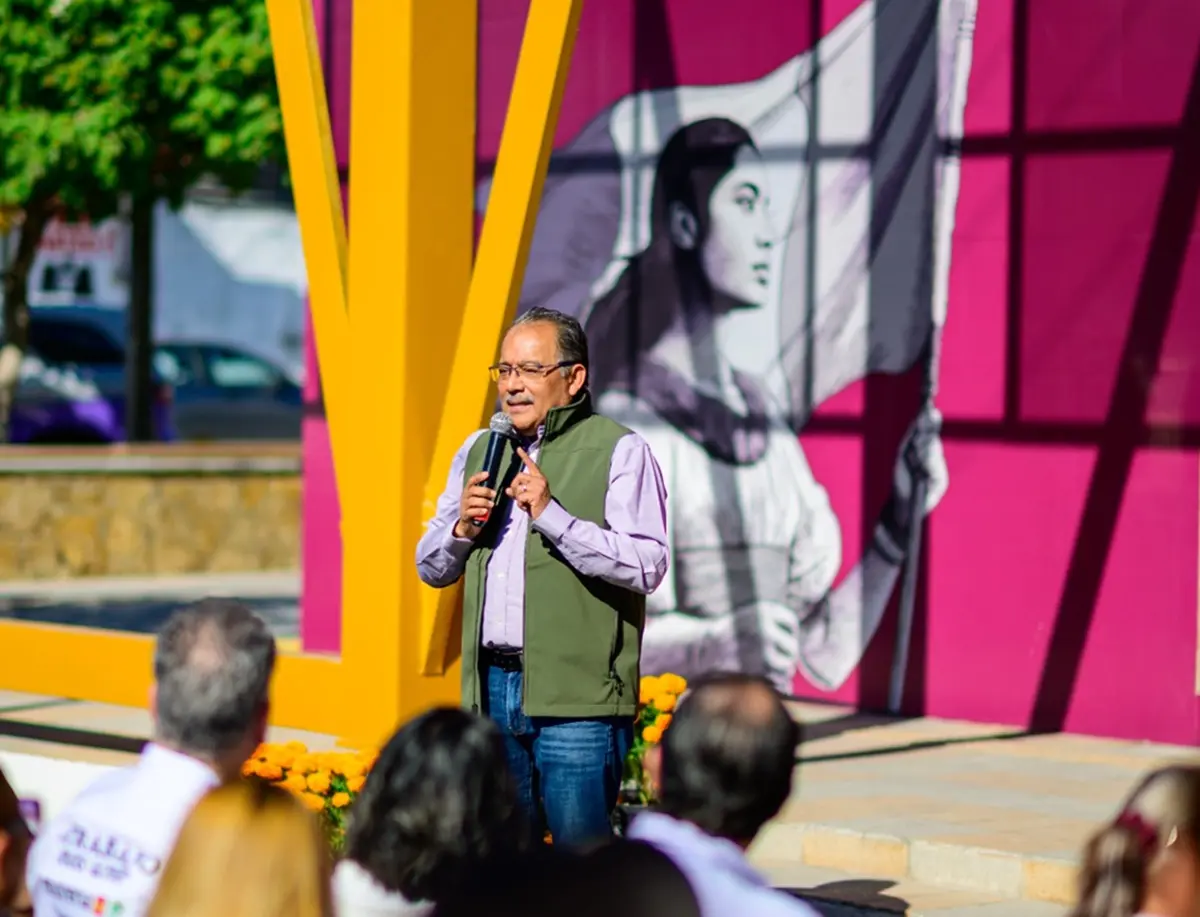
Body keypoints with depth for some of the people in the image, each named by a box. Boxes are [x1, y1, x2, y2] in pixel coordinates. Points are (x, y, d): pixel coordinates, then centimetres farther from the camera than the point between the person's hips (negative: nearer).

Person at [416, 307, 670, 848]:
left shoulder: (618, 452, -2)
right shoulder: (479, 451, 17)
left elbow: (646, 567, -14)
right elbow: (431, 568, 21)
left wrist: (552, 516, -18)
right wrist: (462, 529, 0)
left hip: (577, 698, -6)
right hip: (491, 687, 6)